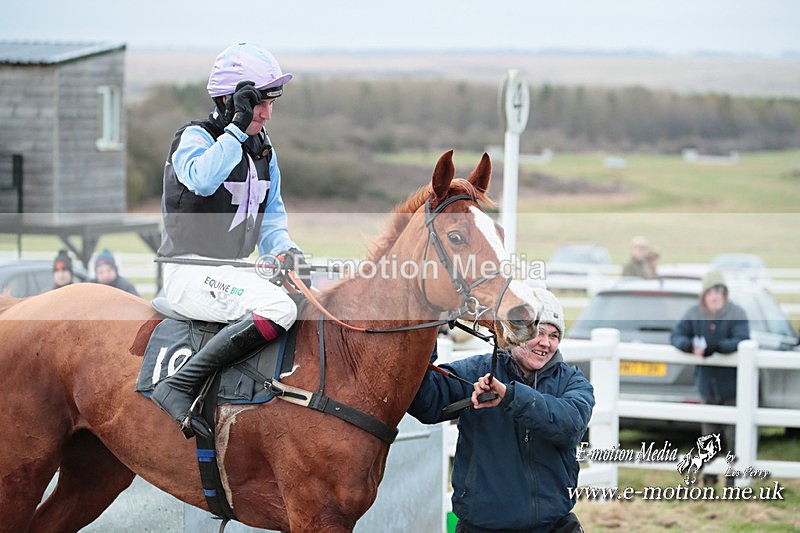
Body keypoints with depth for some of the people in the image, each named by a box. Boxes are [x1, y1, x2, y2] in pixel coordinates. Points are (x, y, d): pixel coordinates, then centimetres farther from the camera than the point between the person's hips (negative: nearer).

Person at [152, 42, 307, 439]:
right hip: (190, 270, -9)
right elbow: (202, 179, -30)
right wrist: (239, 127, -26)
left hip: (233, 271, 9)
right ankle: (178, 387, -34)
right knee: (278, 308, -32)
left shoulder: (264, 150, 16)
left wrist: (284, 249, -1)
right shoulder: (195, 137, -7)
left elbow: (272, 215, 20)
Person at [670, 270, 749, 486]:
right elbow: (676, 335, -2)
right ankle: (709, 473, 24)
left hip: (731, 383, -4)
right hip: (706, 383, 4)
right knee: (709, 430, 13)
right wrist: (690, 346, -26)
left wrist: (714, 347, -38)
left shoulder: (736, 314, -11)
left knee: (733, 433, -6)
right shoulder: (693, 314, 1)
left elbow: (741, 340, -23)